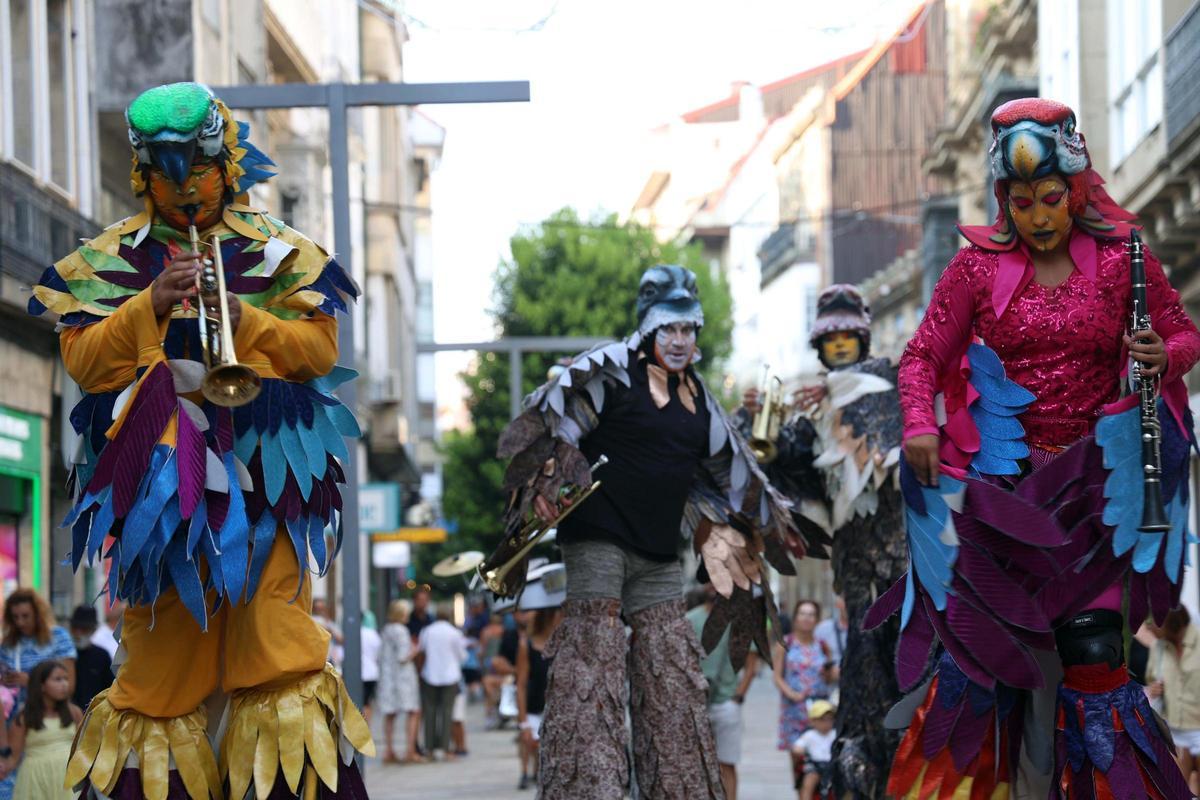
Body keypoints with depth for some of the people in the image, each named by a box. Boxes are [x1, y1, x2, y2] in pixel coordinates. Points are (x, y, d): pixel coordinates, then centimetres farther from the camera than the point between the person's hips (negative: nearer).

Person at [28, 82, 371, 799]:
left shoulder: (279, 251, 11)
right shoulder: (109, 259, 12)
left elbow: (322, 348, 2)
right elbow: (81, 358, 1)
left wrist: (247, 321, -14)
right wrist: (149, 306, -13)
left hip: (263, 468, -1)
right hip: (157, 468, 1)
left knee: (274, 631, -10)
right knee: (163, 634, -1)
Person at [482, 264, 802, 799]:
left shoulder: (697, 397, 16)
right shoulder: (610, 371, -5)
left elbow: (729, 469, 28)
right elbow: (552, 425, -9)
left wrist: (769, 523, 31)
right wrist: (547, 493, -20)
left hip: (658, 554, 7)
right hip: (597, 541, -7)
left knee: (673, 680, 7)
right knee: (590, 673, -12)